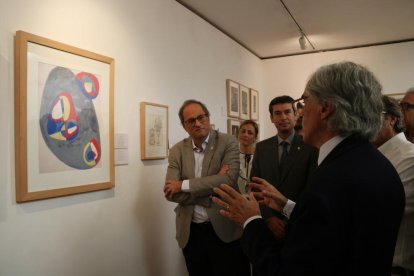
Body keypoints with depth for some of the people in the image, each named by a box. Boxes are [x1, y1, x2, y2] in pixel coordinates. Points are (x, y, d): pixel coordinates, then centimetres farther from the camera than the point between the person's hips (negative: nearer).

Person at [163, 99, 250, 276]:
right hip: (190, 232, 3)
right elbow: (170, 193, -8)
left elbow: (229, 179, -20)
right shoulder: (177, 151, 1)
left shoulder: (228, 142, -6)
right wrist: (213, 188, -17)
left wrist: (184, 185, -18)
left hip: (225, 229, -2)